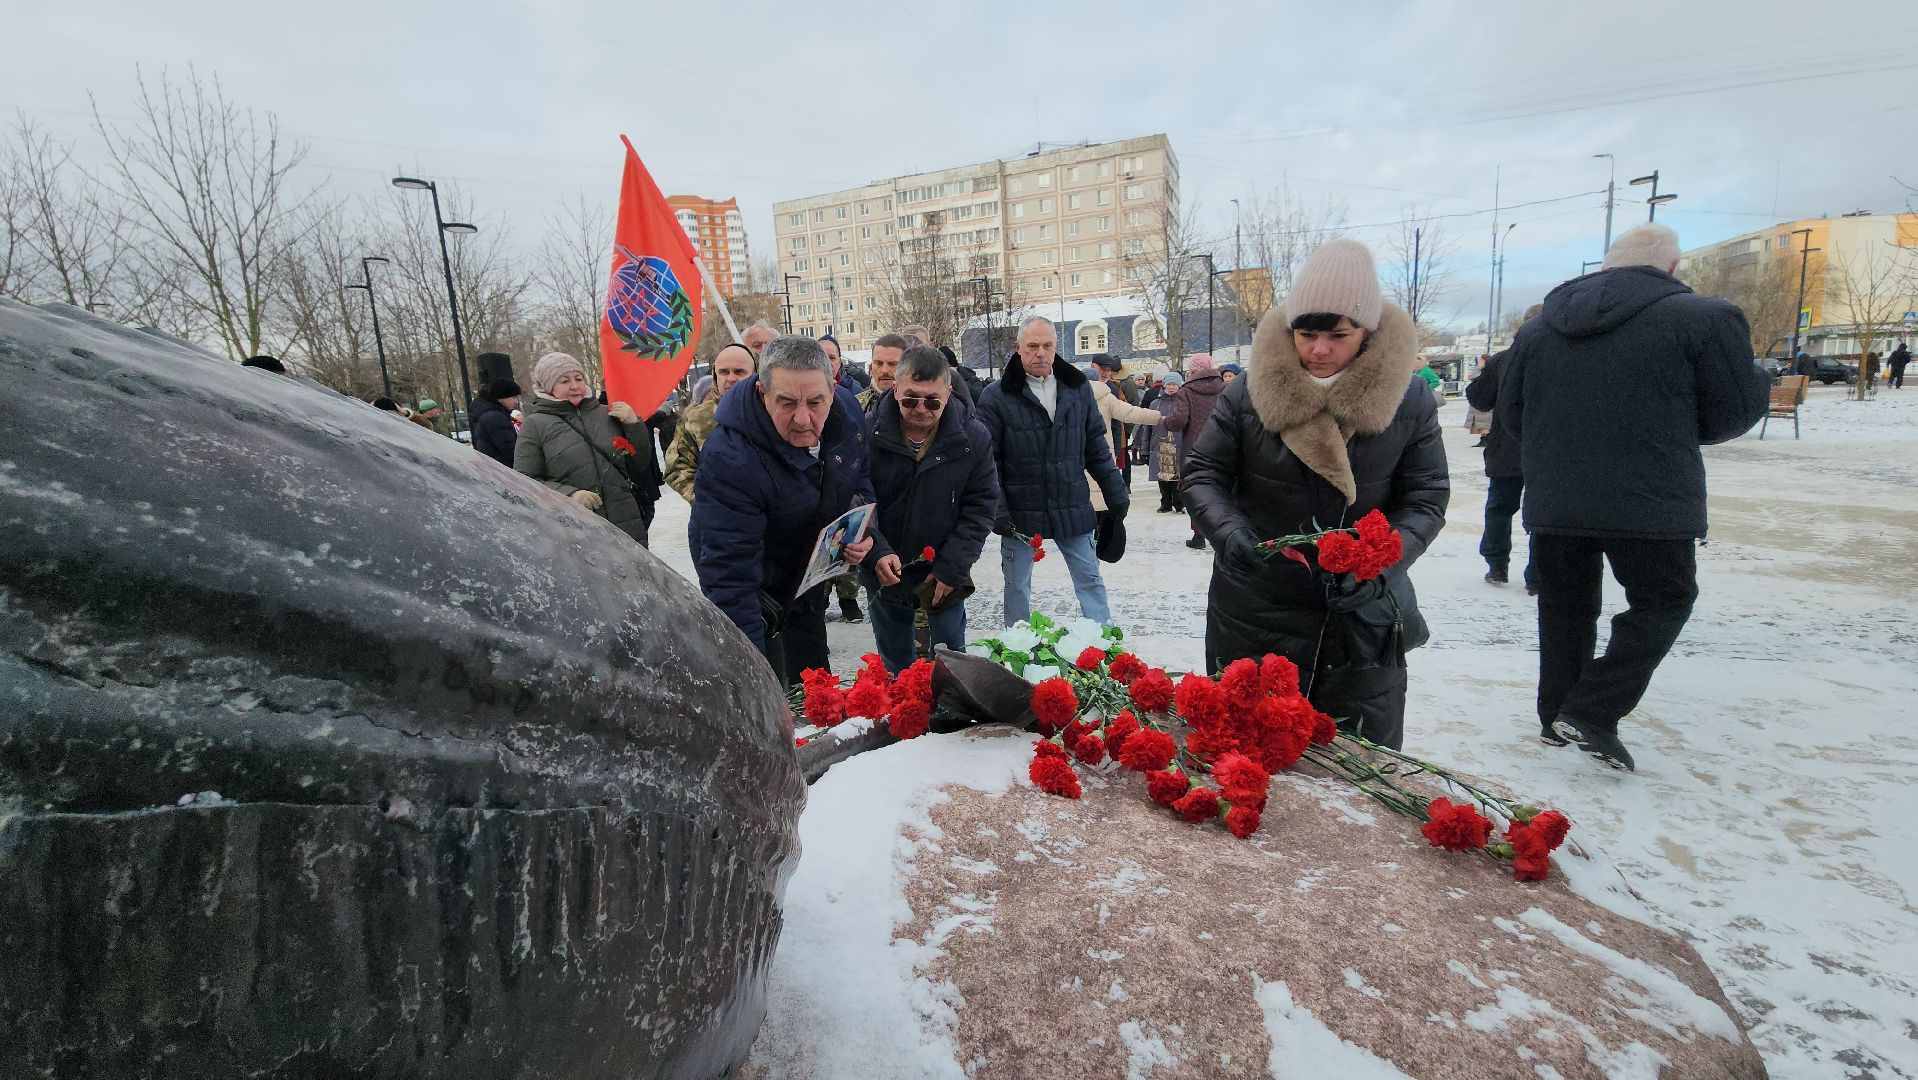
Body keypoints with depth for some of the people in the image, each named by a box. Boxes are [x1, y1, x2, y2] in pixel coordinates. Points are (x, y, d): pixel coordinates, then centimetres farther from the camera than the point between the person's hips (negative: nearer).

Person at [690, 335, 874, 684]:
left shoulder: (848, 414, -17)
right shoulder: (729, 459, -37)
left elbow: (860, 479, 5)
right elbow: (729, 576, -37)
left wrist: (863, 532, -13)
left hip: (810, 574, 6)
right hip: (756, 587, -6)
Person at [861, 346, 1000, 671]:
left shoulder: (974, 437, -11)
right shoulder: (868, 432, -14)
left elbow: (981, 506, -6)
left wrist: (952, 567, -12)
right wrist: (876, 554, -23)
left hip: (945, 574, 0)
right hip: (883, 571, 1)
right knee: (893, 660, 17)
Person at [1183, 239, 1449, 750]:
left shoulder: (1410, 401, -4)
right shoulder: (1250, 392, -7)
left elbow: (1425, 498, -2)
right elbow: (1201, 473, -2)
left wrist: (1380, 564, -20)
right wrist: (1228, 530, -22)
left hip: (1363, 617, 1)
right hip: (1255, 612, 0)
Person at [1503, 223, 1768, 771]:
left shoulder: (1537, 328, 6)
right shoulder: (1706, 318, -7)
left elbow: (1511, 418, 11)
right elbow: (1733, 414, -2)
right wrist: (1758, 379, 19)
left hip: (1552, 503, 4)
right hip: (1650, 504, -4)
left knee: (1565, 607, 16)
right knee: (1662, 601, 13)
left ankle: (1555, 716, 25)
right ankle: (1591, 712, 1)